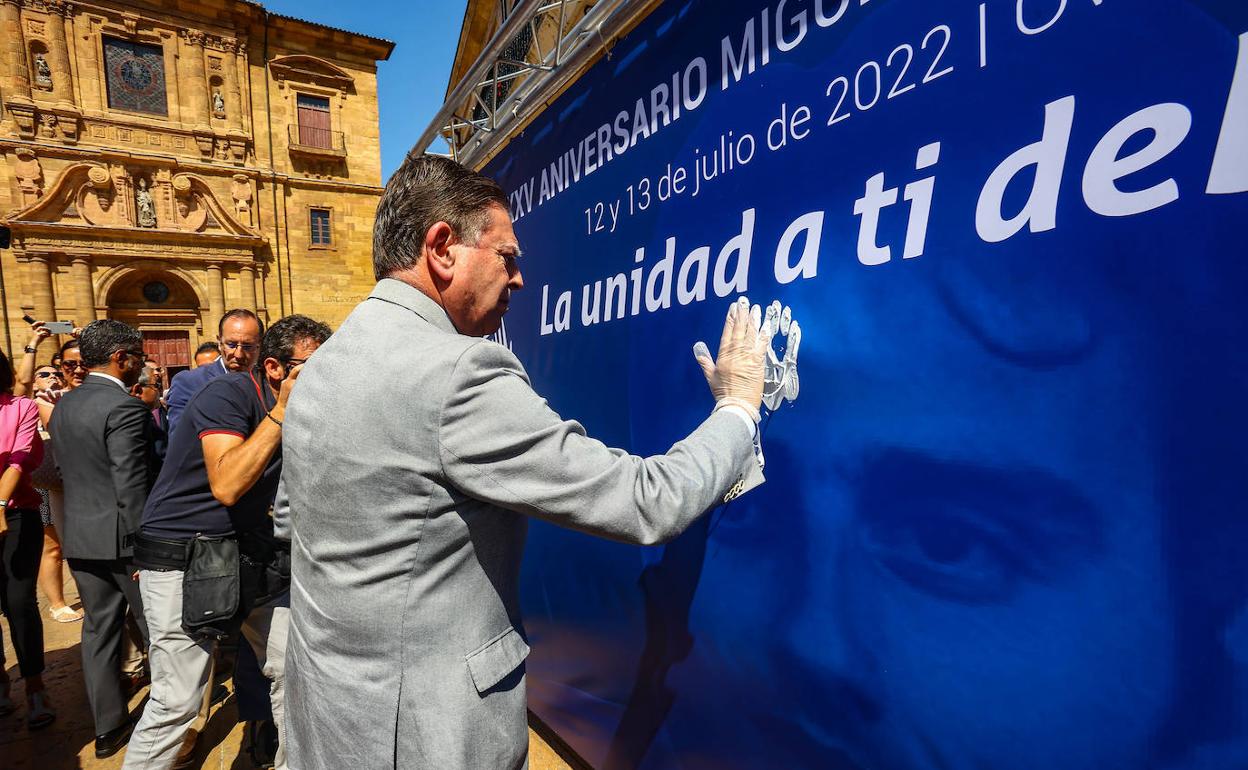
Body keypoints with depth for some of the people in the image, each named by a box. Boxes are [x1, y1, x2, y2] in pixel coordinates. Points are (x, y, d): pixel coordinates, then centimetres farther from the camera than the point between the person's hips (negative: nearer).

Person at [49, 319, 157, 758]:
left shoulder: (63, 406, 8)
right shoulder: (125, 407, -19)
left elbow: (67, 471, 15)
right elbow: (132, 487, -21)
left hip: (80, 538, 8)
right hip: (121, 539, -8)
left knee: (98, 628, 15)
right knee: (157, 629, 6)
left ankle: (108, 728, 25)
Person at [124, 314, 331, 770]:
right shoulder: (228, 395, -19)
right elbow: (227, 485, -32)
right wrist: (281, 413, -31)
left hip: (249, 556, 7)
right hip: (182, 559, -7)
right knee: (178, 701, -1)